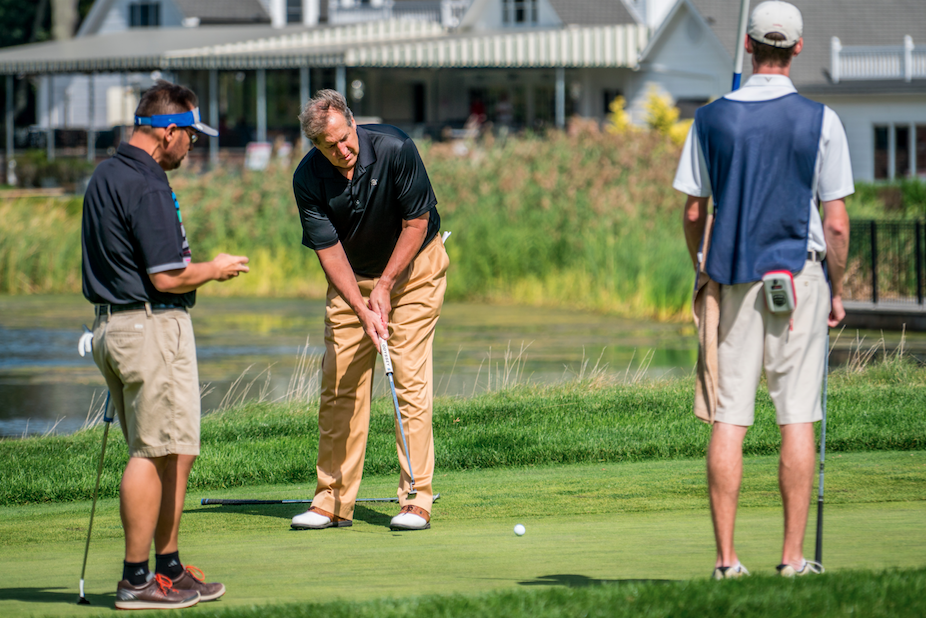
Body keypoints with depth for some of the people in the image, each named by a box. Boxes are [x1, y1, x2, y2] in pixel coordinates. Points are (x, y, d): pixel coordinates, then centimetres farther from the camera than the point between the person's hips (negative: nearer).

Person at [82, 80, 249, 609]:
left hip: (113, 324, 10)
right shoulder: (147, 187, -18)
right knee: (155, 453, -5)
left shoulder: (105, 176, 14)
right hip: (153, 327, -10)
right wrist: (215, 269, -3)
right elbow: (168, 277, -20)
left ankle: (168, 568, 18)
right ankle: (137, 580, -2)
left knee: (177, 451, 14)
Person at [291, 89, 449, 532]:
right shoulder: (308, 179, -18)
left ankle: (416, 500, -10)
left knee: (411, 380, -11)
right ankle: (333, 502, 6)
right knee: (339, 385, -1)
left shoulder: (395, 150, -25)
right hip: (350, 279, 3)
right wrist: (362, 309, -26)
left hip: (413, 267, -3)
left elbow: (417, 223, -15)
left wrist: (384, 286, -14)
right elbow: (329, 251, -15)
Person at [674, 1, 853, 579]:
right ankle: (794, 558, -2)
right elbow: (836, 223, -5)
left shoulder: (711, 119, 1)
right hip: (799, 273, -2)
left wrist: (703, 274, 19)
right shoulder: (820, 121, -5)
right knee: (797, 418, 0)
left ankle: (727, 558, -1)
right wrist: (838, 291, 7)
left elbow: (693, 212, 5)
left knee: (729, 417, 3)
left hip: (733, 279, 2)